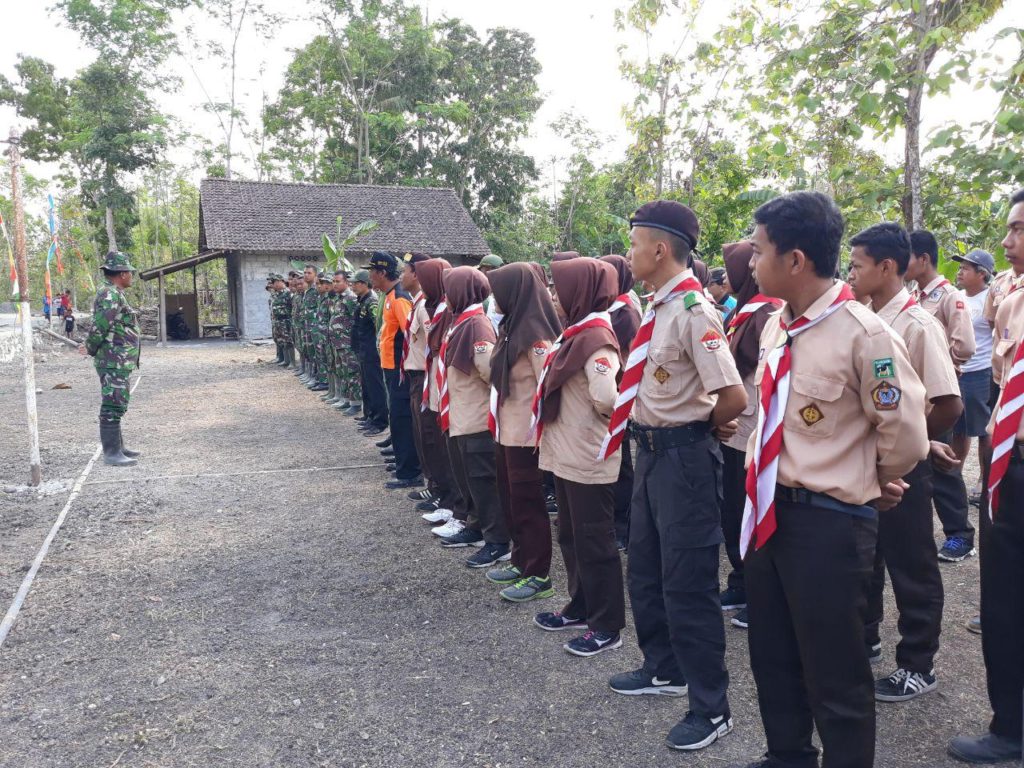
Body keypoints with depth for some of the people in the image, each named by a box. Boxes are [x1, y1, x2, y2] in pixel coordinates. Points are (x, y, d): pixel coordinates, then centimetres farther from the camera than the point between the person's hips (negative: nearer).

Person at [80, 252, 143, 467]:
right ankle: (111, 453, -3)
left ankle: (117, 447, 26)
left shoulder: (115, 294, 16)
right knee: (112, 407, -6)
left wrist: (91, 347, 9)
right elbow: (99, 326, -21)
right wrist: (91, 348, -8)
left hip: (120, 362, 10)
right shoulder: (110, 295, -17)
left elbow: (99, 327, 18)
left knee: (117, 406, 17)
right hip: (114, 362, -10)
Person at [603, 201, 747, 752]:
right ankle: (664, 670, 42)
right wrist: (654, 432, 4)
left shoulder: (694, 312, -20)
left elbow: (733, 398, -26)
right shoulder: (658, 307, 7)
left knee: (687, 583, 1)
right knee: (645, 571, 21)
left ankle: (711, 708, 19)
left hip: (684, 455, -10)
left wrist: (698, 425, -8)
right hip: (651, 450, 10)